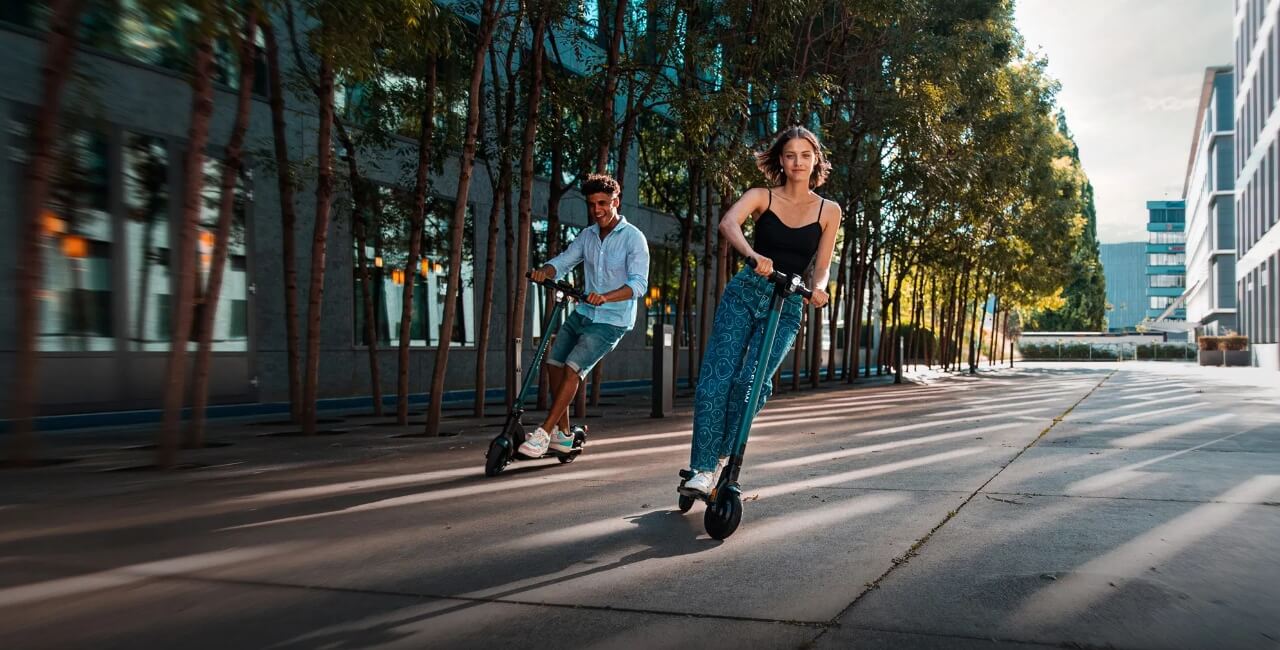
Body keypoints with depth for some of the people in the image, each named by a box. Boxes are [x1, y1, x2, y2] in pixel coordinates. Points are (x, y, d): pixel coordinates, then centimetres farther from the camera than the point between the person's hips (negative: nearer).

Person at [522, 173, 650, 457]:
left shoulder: (633, 238, -12)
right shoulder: (588, 235, 7)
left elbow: (639, 283, -22)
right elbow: (564, 261, 1)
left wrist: (606, 297, -39)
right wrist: (544, 271, -22)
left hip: (612, 320, -7)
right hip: (583, 313, 7)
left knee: (572, 369, -18)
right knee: (554, 363, 4)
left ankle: (545, 433, -12)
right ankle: (563, 434, 16)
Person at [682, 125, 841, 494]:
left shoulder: (829, 211, 8)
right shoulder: (762, 197, 3)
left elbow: (822, 267, 6)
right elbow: (728, 224, -18)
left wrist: (818, 289, -18)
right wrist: (753, 255, -38)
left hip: (788, 304, 0)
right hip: (745, 292, 0)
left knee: (752, 380, -19)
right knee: (716, 377, -13)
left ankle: (723, 455, 2)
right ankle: (702, 468, -7)